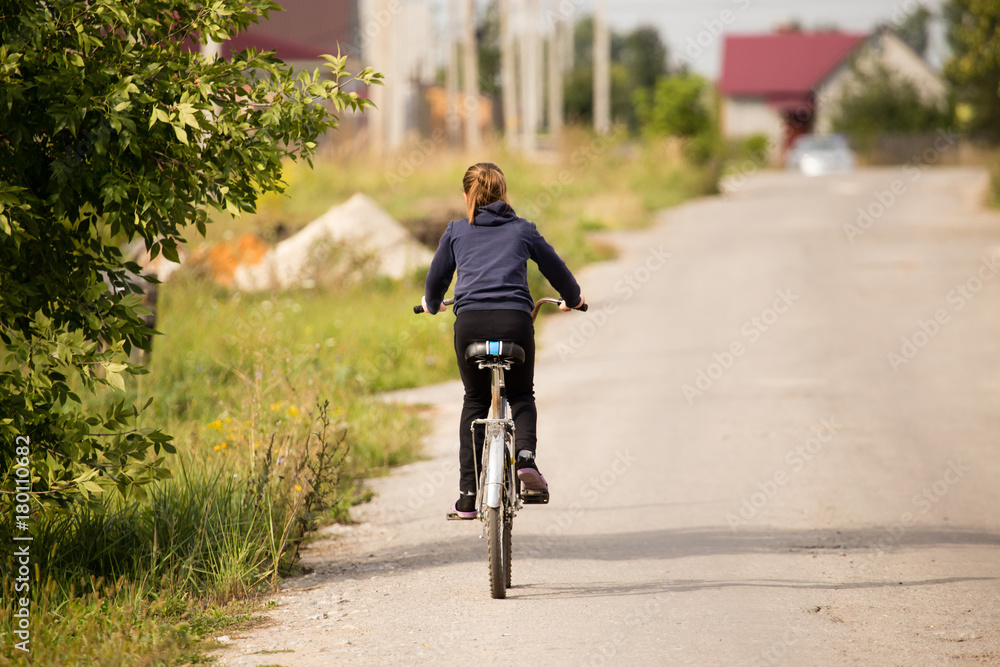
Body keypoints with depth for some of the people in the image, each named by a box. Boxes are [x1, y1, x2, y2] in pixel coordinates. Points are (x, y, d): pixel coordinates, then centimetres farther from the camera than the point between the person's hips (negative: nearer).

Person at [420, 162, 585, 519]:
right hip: (515, 319, 0)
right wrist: (572, 298, 48)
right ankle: (525, 456, -10)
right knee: (521, 395, 21)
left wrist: (431, 303, 48)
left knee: (475, 402, 16)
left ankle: (468, 496, 9)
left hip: (470, 320, 0)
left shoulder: (456, 231, 16)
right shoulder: (523, 230, 16)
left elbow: (436, 278, 25)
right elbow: (555, 268, 27)